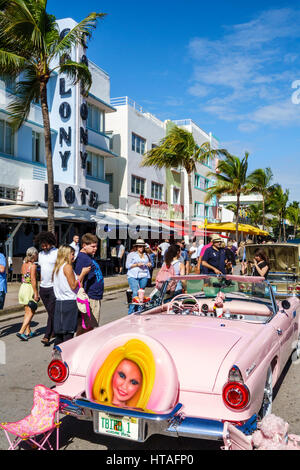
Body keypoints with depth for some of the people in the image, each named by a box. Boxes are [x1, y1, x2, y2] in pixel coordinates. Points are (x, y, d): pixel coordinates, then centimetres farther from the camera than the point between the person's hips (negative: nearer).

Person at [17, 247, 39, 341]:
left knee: (27, 311, 15)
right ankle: (21, 332, -8)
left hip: (23, 287, 8)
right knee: (31, 312, -1)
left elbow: (23, 278, 12)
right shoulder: (33, 265, -14)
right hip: (30, 288, -8)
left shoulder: (24, 264, 10)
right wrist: (36, 294, -18)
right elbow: (33, 280, -19)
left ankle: (28, 332, 21)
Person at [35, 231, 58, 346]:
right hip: (43, 287, 6)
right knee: (50, 311, 13)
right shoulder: (40, 254, 12)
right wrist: (40, 284, 16)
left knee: (52, 312, -7)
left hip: (54, 287, -6)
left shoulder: (57, 253, -8)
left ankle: (47, 336, -4)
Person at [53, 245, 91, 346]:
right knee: (68, 332, -3)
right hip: (69, 303, -8)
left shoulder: (57, 267, 14)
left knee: (59, 332, 12)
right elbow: (73, 286, -11)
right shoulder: (67, 266, -10)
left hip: (59, 302, 8)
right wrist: (83, 273, -7)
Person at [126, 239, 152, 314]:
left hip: (144, 276, 5)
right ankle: (131, 312, -13)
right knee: (135, 293, -17)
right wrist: (137, 264, -11)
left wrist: (150, 265, 7)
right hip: (133, 276, -5)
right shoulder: (131, 254, 8)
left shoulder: (146, 255, 22)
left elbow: (149, 266, 30)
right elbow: (127, 265, 0)